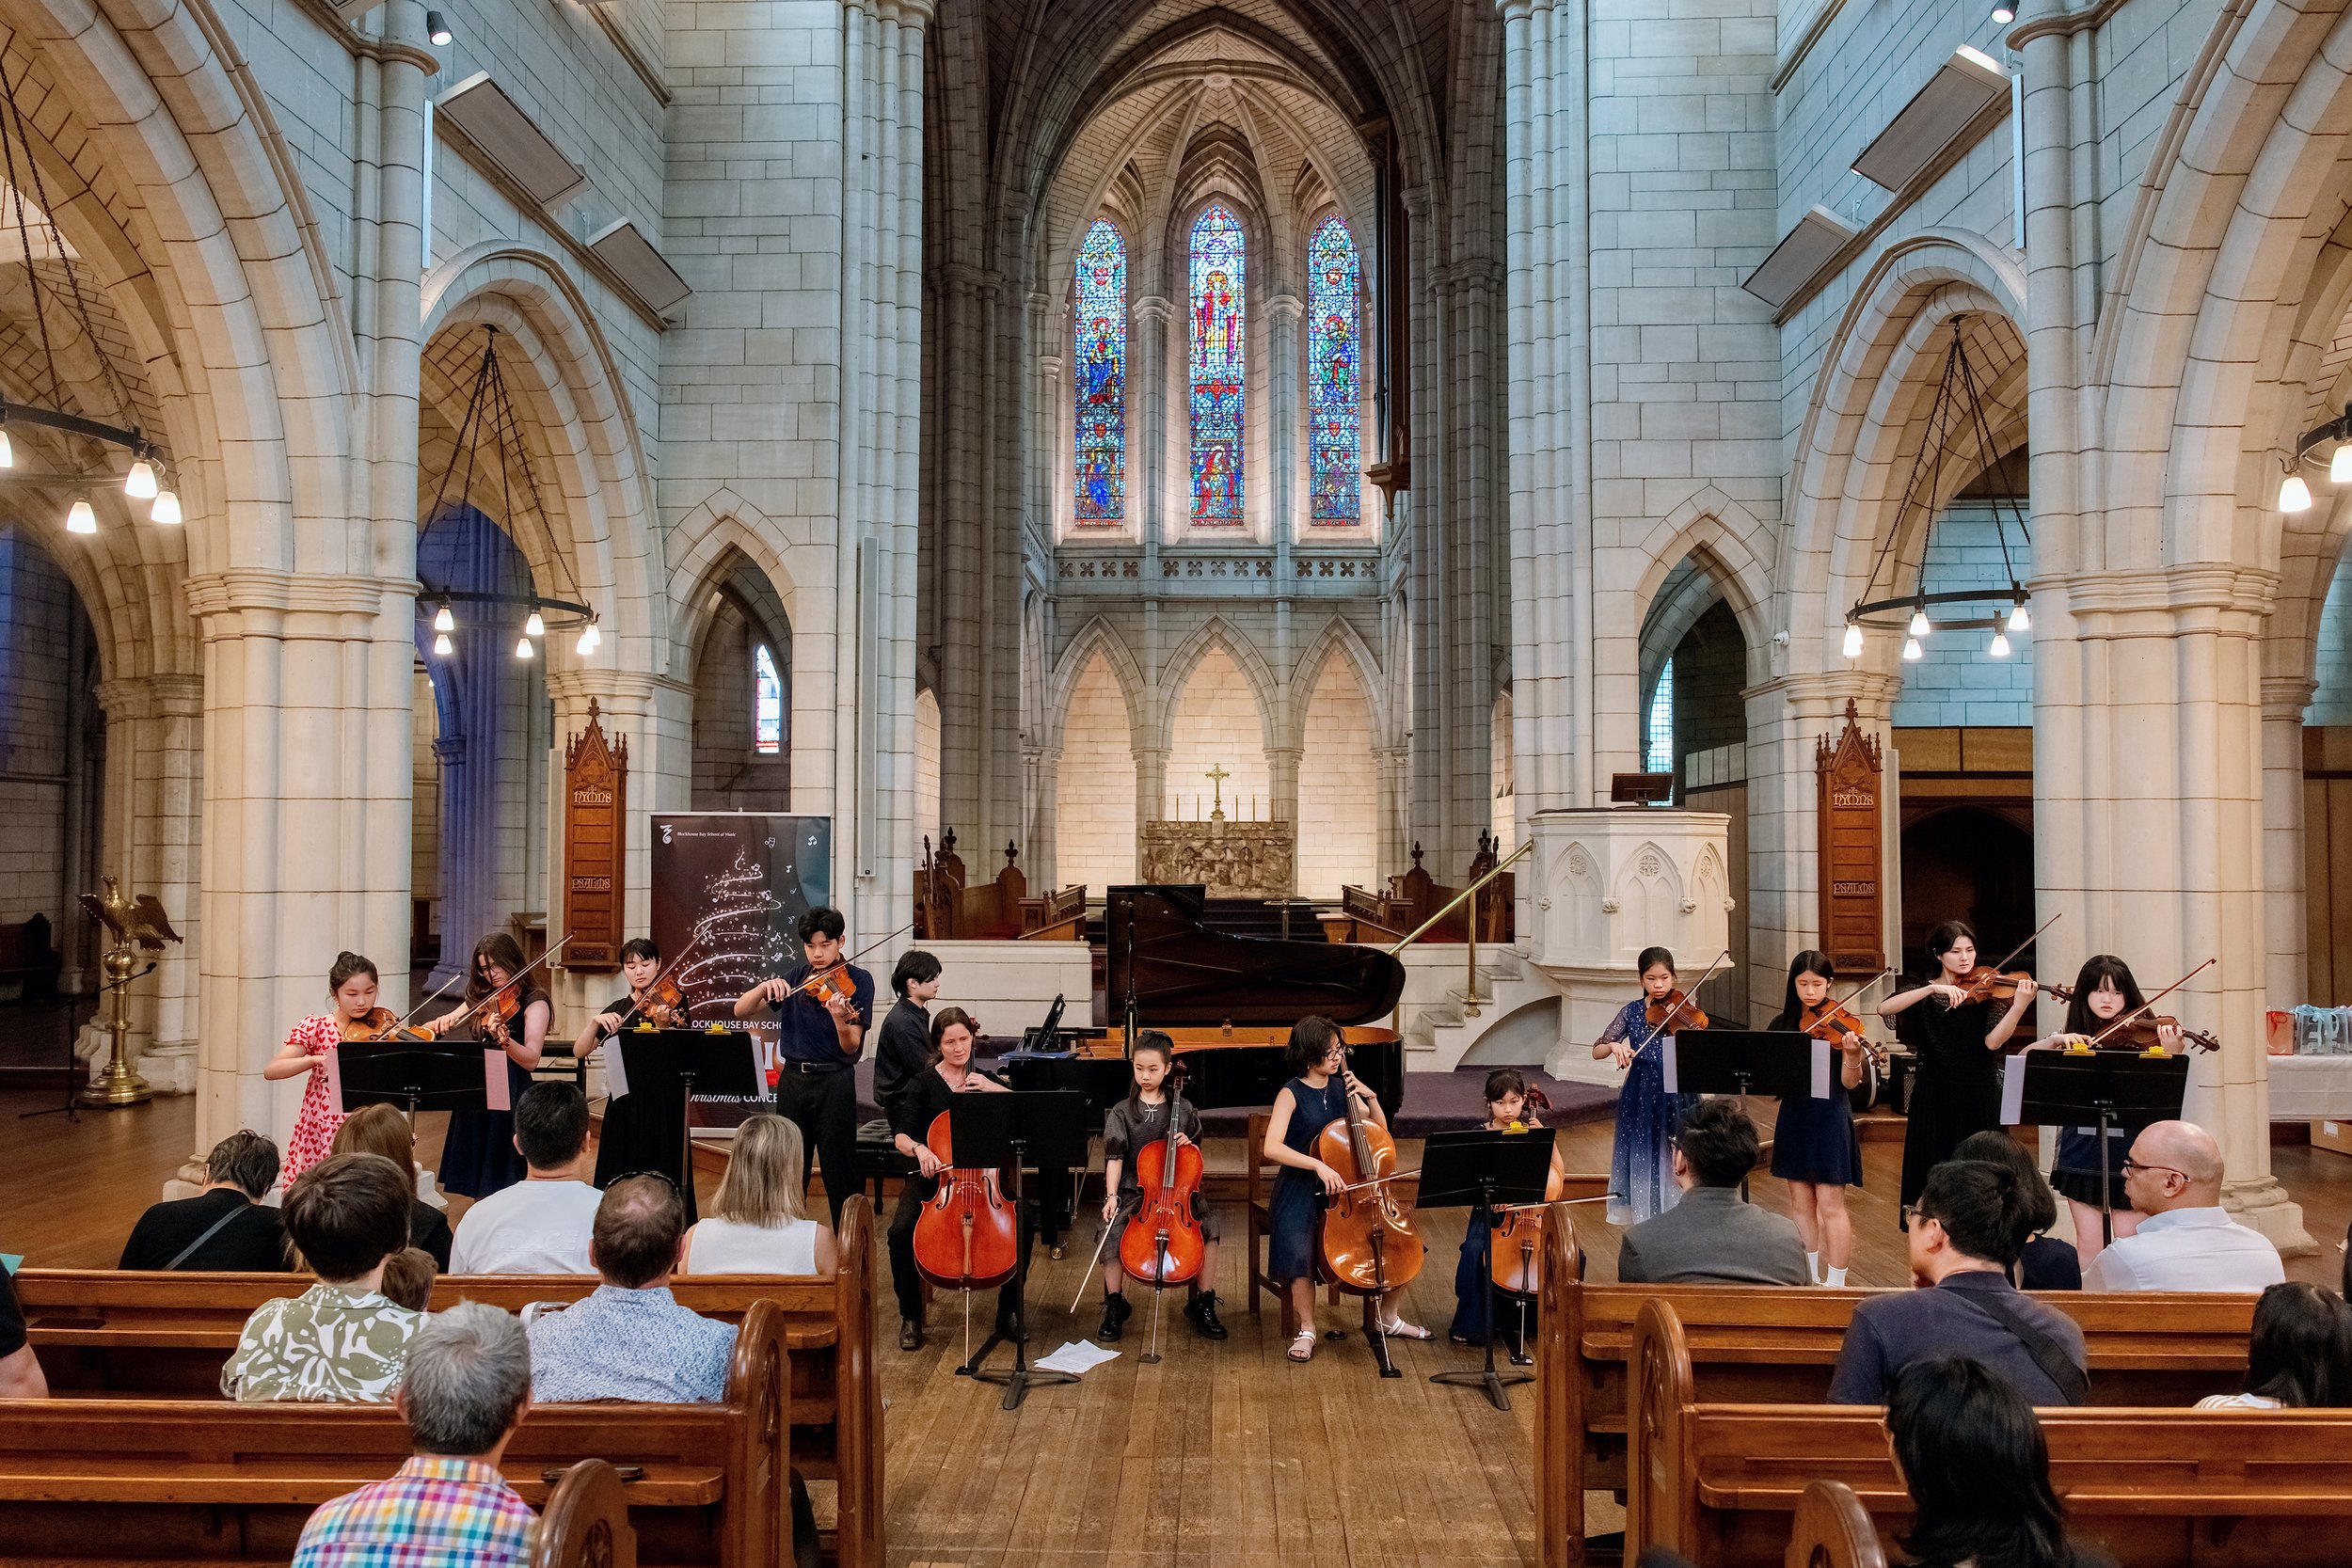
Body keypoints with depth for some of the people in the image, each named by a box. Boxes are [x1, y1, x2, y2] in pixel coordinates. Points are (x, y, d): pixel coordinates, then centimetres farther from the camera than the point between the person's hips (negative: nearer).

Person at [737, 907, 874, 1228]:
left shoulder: (858, 980, -5)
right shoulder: (794, 977, 8)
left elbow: (851, 1048, -12)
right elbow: (740, 1010, 3)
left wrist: (840, 1019, -33)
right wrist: (765, 986, -17)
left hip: (834, 1083, -4)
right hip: (792, 1079, 4)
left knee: (840, 1177, -1)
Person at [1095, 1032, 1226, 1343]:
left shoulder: (1184, 1110, 7)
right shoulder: (1122, 1112, 2)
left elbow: (1195, 1155, 17)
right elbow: (1114, 1157, -5)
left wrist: (1187, 1144, -6)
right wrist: (1111, 1196, -17)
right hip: (1134, 1191, -1)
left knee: (1208, 1226, -24)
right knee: (1113, 1231, -28)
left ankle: (1201, 1305, -6)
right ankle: (1115, 1306, -7)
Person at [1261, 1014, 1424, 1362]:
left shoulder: (1343, 1087, 7)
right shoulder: (1291, 1094, -10)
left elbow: (1380, 1131, 12)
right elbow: (1272, 1147, -22)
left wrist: (1371, 1097, -5)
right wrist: (1318, 1165, -33)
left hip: (1347, 1187, 5)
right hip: (1302, 1191, -5)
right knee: (1299, 1250, -33)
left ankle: (1389, 1318, 14)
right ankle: (1306, 1329, -10)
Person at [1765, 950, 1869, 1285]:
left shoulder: (1839, 1024, -7)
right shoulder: (1781, 1025, 4)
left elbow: (1849, 1083, -12)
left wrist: (1852, 1056, -31)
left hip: (1830, 1118, -4)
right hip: (1794, 1117, 4)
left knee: (1830, 1205, -4)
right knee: (1801, 1203, 11)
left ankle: (1837, 1284, 3)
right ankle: (1811, 1279, 22)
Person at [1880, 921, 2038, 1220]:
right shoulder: (1924, 991, 4)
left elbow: (1992, 1042, -14)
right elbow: (1884, 1009, -16)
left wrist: (2019, 1006, -28)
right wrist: (1935, 988, -24)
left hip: (1980, 1099, 0)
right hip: (1934, 1100, 1)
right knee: (1931, 1182, 3)